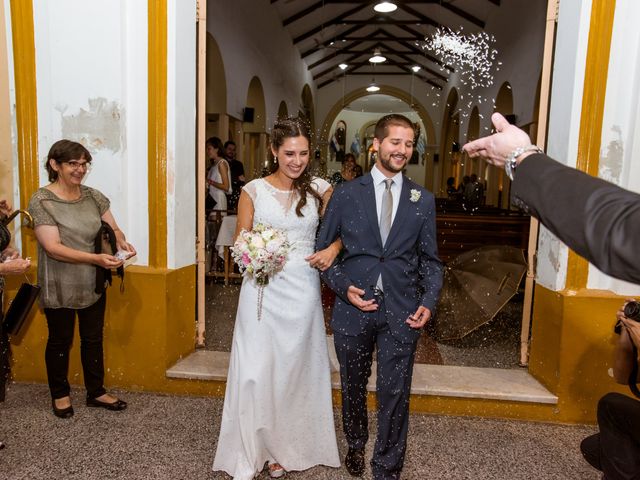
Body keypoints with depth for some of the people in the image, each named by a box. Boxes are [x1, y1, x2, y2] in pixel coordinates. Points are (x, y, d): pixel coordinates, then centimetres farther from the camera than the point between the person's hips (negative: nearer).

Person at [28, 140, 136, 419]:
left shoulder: (93, 196, 2)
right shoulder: (42, 201, -13)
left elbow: (113, 229, 4)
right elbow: (53, 247, -21)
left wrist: (122, 243, -20)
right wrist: (96, 258, -32)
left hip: (93, 284, 4)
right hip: (60, 288, -4)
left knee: (93, 338, 15)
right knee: (60, 341, 14)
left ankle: (96, 392, 32)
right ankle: (60, 394, 35)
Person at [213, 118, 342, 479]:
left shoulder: (320, 189, 2)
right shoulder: (254, 190, 0)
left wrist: (333, 249, -10)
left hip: (303, 290, 1)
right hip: (263, 290, -1)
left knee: (295, 369, 11)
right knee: (256, 369, 2)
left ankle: (284, 449, 32)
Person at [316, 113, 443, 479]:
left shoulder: (424, 200, 4)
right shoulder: (347, 194, 0)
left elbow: (430, 258, 7)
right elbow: (324, 249, 3)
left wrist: (430, 300, -7)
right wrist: (343, 286, -11)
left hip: (402, 312, 0)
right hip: (354, 306, 0)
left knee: (395, 395, 7)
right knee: (353, 387, 19)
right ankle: (356, 445, 47)